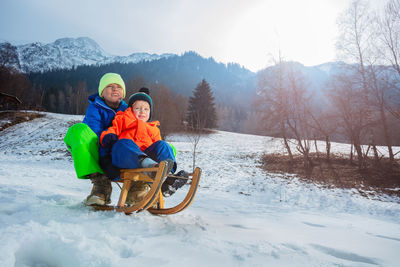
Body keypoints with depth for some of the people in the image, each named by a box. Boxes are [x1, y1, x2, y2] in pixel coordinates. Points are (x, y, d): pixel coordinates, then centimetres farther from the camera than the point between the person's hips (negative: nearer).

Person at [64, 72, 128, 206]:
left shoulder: (126, 110, 11)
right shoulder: (94, 108, 0)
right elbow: (96, 135, -16)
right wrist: (105, 158, -33)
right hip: (98, 153, -2)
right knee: (78, 130, -32)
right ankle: (100, 180, -36)